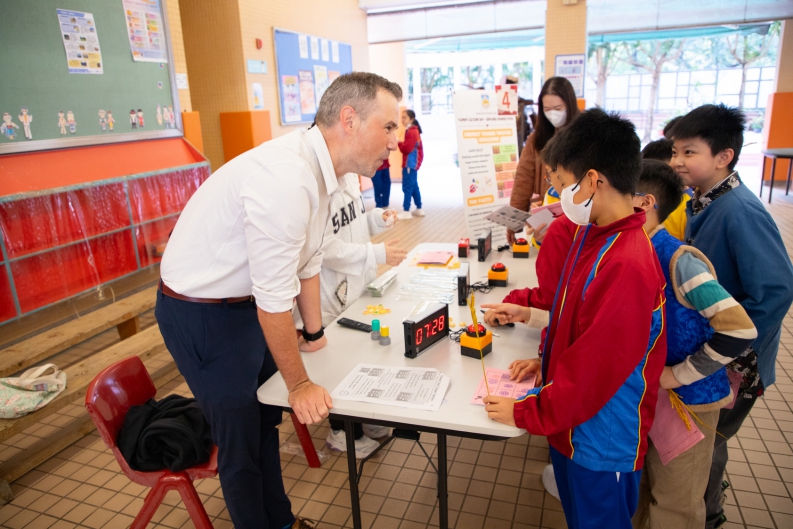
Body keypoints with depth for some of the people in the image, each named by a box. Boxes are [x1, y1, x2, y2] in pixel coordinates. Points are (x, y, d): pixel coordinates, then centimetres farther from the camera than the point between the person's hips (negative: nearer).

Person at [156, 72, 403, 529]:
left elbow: (308, 260, 8)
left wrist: (314, 332, 17)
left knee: (266, 418, 20)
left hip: (244, 300, 9)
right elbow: (275, 298, -27)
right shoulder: (286, 177, -32)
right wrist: (300, 383, -13)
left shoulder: (321, 168, -3)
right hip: (201, 314, -8)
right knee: (242, 440, 8)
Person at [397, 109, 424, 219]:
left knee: (407, 187, -10)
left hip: (410, 163, -11)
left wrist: (398, 142, -6)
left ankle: (406, 211, -9)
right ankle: (419, 209, 19)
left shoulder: (411, 132, -15)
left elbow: (407, 148, -20)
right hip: (412, 163, 11)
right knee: (413, 186, 14)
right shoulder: (413, 131, 17)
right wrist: (400, 143, 1)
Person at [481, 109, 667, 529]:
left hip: (602, 443, -8)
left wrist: (525, 412, -16)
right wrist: (546, 359, 3)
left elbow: (593, 372, -27)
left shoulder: (626, 266, -31)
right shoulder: (592, 234, -1)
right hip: (573, 427, 8)